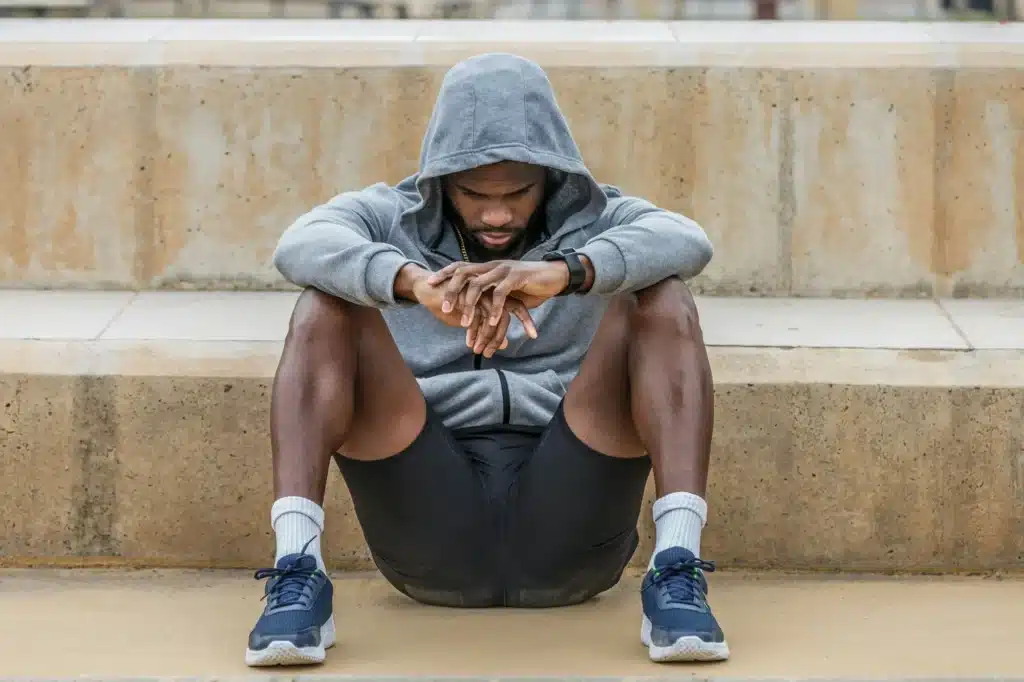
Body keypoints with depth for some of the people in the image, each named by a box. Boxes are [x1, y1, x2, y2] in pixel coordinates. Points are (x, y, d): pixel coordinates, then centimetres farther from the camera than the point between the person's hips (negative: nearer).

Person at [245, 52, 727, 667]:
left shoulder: (598, 224, 13)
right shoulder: (390, 219, 12)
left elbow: (687, 241, -12)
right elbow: (301, 246, -12)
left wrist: (562, 272, -33)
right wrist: (415, 283, -35)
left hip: (567, 535, 0)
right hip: (430, 537, 0)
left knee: (660, 298, -16)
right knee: (329, 304, -15)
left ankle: (677, 576, -29)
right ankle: (298, 577, -28)